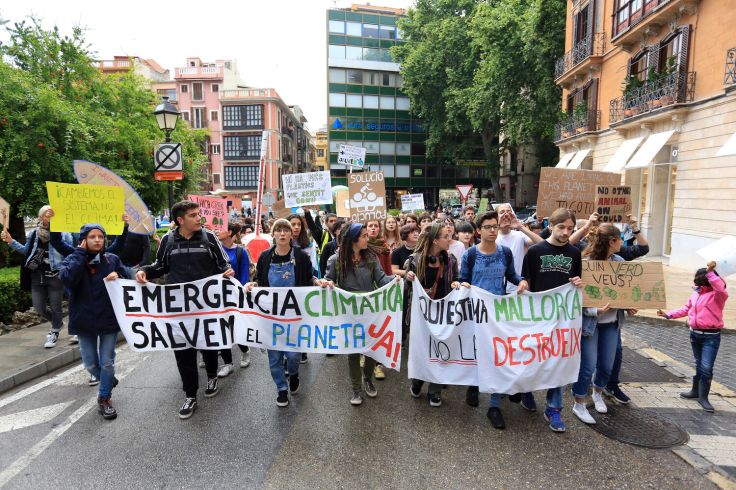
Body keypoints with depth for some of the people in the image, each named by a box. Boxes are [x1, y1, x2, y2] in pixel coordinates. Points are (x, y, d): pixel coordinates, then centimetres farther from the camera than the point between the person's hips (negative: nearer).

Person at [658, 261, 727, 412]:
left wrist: (710, 271, -40)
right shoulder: (696, 293, 7)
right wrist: (668, 314, 10)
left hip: (711, 337, -7)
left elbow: (720, 287, -38)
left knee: (706, 367, -9)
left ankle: (703, 397, 4)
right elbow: (686, 309, 16)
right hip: (695, 334, 7)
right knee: (699, 365, 20)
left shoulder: (718, 294, -13)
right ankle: (695, 391, 32)